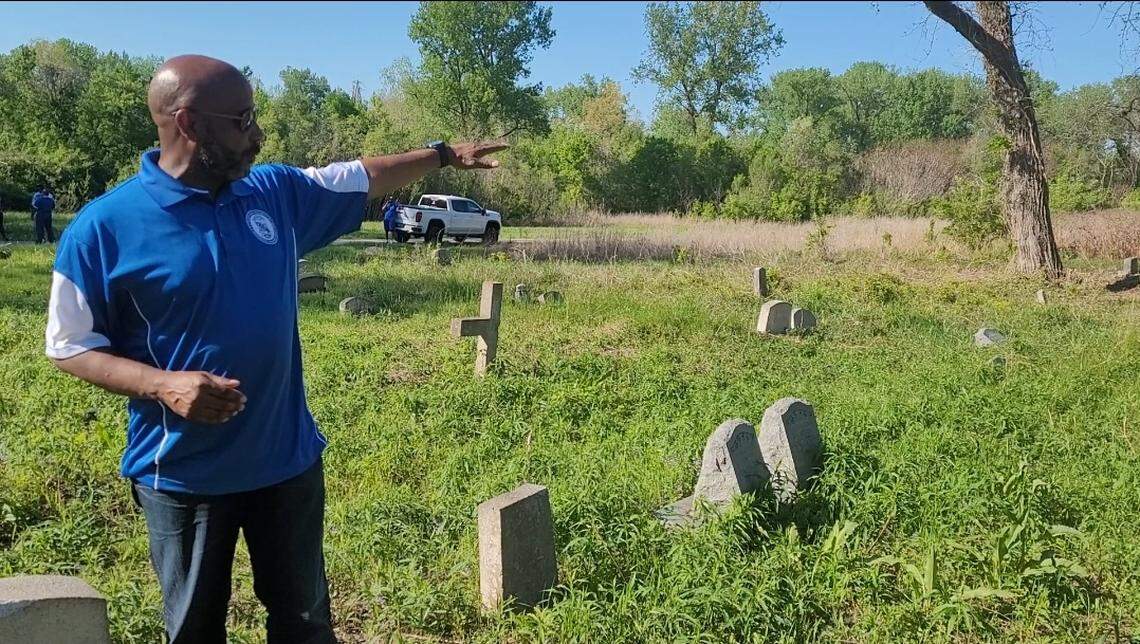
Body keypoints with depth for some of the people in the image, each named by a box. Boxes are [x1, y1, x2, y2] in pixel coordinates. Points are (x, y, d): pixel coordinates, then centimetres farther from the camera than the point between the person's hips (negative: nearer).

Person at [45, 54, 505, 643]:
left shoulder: (276, 193, -1)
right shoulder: (105, 225, -13)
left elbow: (362, 179, 15)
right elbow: (70, 346, -7)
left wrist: (444, 154, 19)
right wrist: (163, 384, -23)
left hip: (287, 459, 4)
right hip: (182, 473, -3)